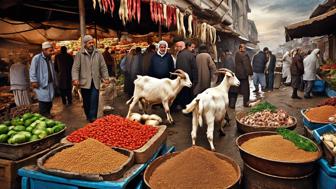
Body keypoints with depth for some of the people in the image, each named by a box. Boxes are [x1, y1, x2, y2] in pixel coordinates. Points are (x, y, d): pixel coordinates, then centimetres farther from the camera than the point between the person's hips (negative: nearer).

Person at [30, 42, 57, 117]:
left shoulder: (49, 59, 15)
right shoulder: (37, 58, -10)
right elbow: (32, 70, -12)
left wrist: (55, 82, 18)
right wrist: (34, 81, -17)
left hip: (50, 83, 8)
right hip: (41, 84, -7)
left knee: (49, 101, 12)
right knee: (43, 101, -6)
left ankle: (48, 115, 24)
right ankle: (43, 116, 3)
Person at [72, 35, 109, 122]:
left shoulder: (98, 54, 6)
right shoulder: (80, 54, -2)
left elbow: (103, 67, 8)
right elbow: (75, 68, -5)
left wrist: (106, 77, 2)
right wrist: (75, 79, -16)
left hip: (95, 82, 1)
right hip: (85, 82, -1)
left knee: (94, 100, -7)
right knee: (86, 101, 9)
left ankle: (93, 117, -2)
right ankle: (88, 117, 25)